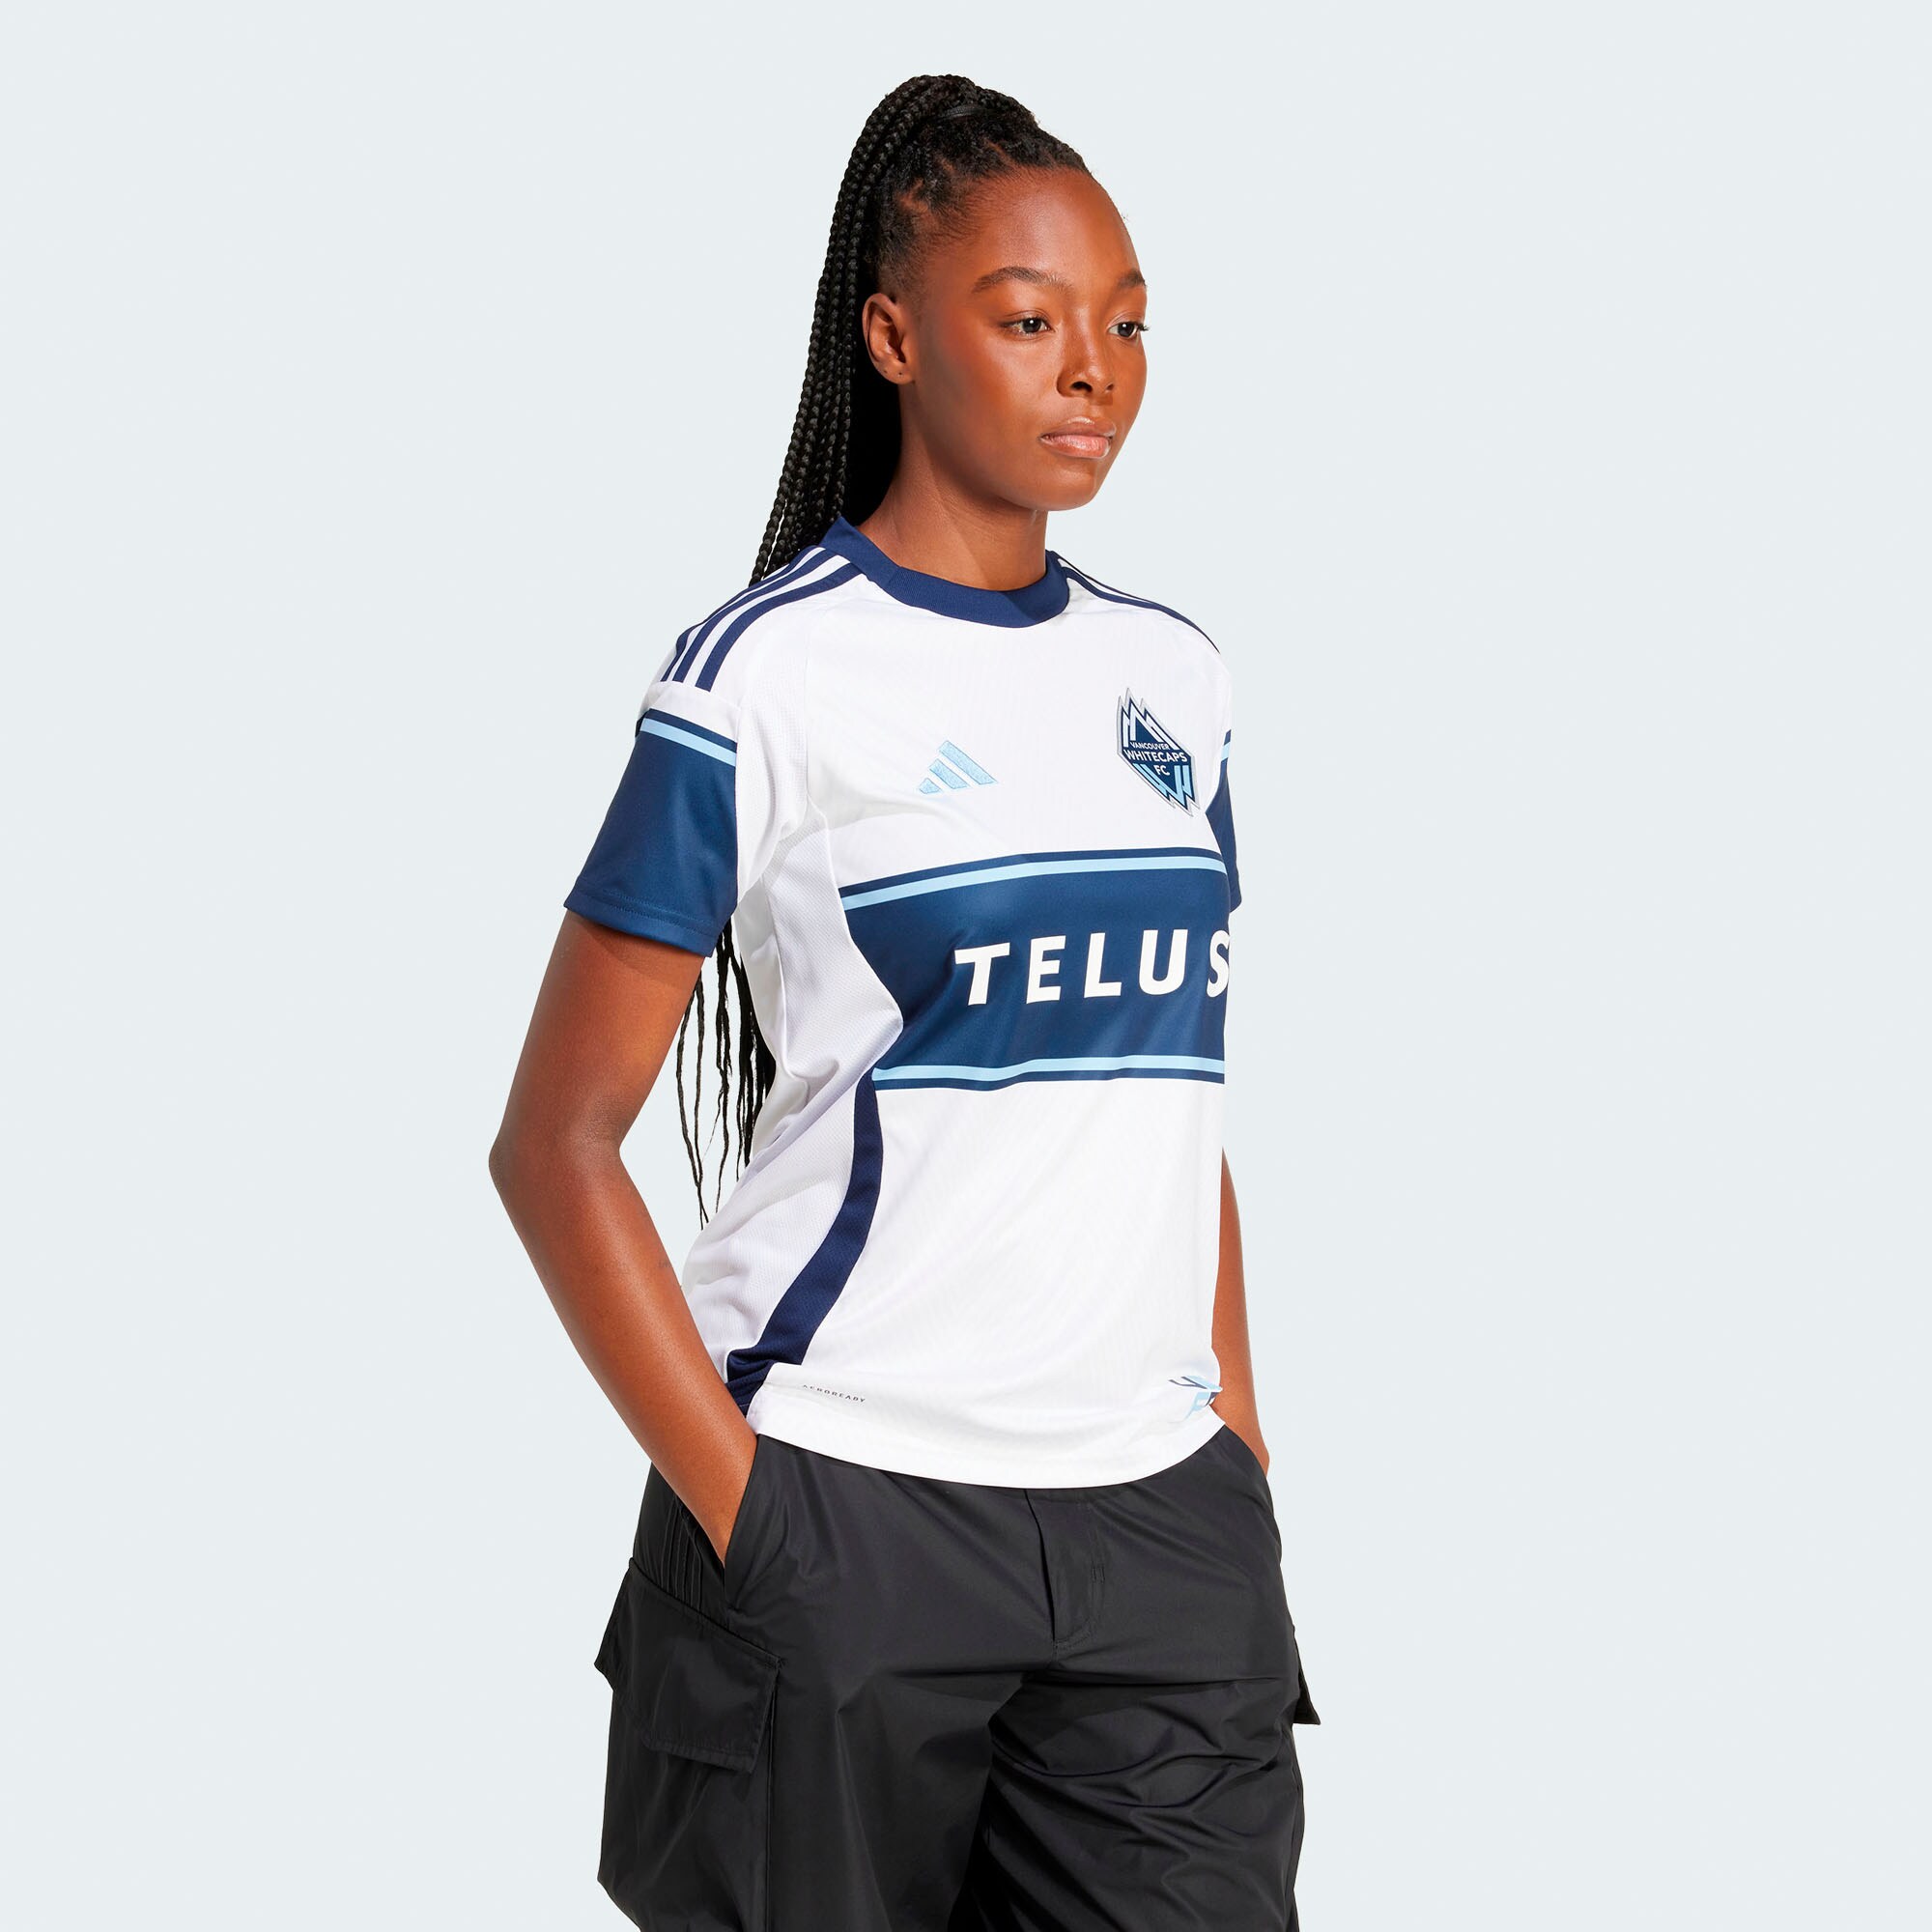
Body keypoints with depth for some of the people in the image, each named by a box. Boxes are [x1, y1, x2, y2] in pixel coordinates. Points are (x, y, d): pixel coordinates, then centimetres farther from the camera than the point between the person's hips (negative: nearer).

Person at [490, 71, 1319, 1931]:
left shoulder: (1172, 674, 12)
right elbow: (555, 1143, -5)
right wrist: (736, 1504, -10)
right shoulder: (769, 676, -5)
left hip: (1155, 1517, 5)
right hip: (843, 1511, -5)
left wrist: (1238, 1428, 11)